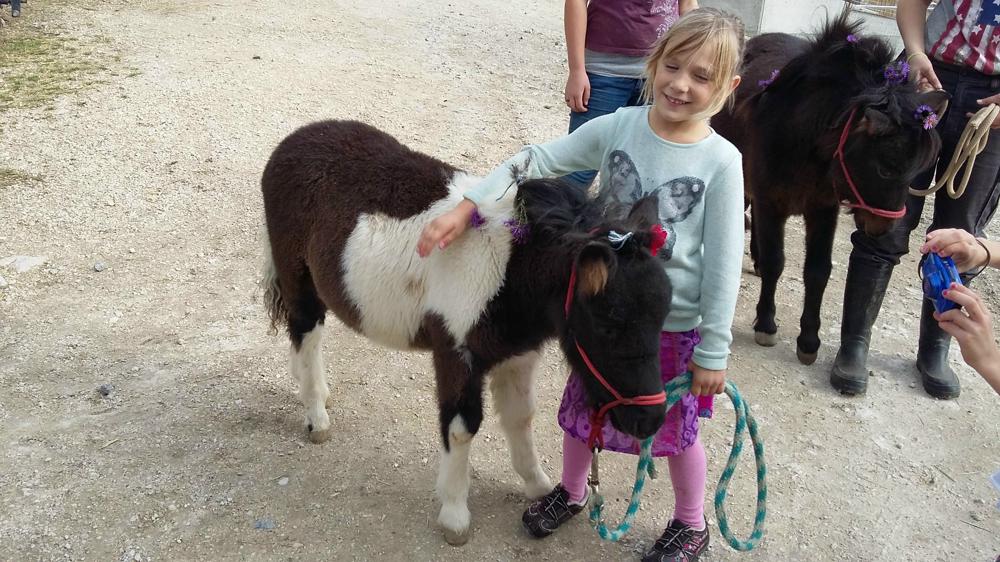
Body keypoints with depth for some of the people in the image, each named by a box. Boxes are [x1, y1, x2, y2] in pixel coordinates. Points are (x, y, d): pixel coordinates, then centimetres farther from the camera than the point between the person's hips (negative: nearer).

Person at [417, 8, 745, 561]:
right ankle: (572, 491, 50)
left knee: (676, 429, 15)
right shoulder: (617, 127, -10)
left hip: (675, 326, -3)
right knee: (582, 408, 21)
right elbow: (537, 161, -8)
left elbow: (723, 266, -14)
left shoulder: (721, 161, -17)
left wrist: (713, 351, -10)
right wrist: (465, 209, -15)